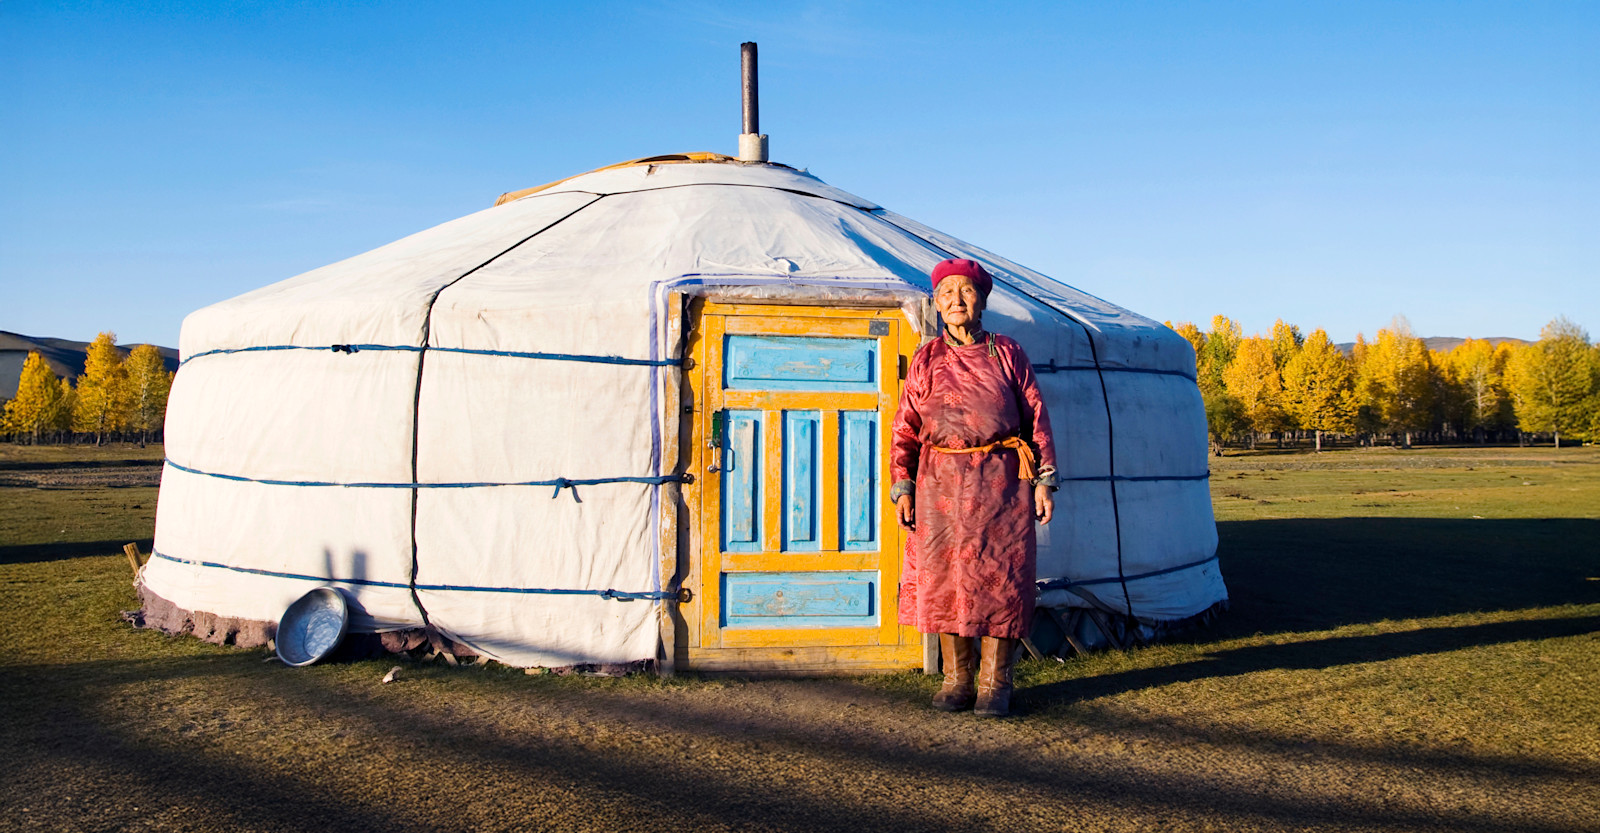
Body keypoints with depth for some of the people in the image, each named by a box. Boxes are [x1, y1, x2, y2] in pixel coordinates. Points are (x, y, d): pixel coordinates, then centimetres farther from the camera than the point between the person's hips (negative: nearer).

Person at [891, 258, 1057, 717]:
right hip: (941, 482, 1)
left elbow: (1036, 420, 6)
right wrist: (902, 486, 1)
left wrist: (1044, 479, 0)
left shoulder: (1007, 354, 5)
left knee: (999, 575, 0)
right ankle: (956, 677, 16)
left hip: (1001, 481, -1)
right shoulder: (925, 360, 8)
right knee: (944, 575, 3)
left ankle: (995, 681, 11)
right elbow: (906, 428, 9)